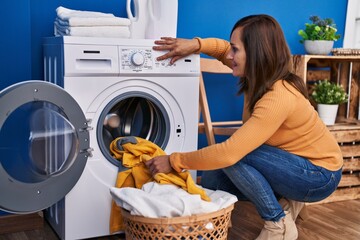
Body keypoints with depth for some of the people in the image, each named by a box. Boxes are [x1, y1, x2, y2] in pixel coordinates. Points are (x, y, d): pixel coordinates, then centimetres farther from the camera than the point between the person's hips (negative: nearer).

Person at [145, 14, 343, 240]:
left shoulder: (278, 98, -33)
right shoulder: (260, 77, -7)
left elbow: (229, 153, -37)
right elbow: (225, 49, 13)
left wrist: (173, 161, -28)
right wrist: (195, 44, -6)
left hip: (319, 176, -8)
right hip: (297, 163, 8)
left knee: (235, 157, -29)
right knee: (211, 181, -3)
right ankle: (284, 202, 10)